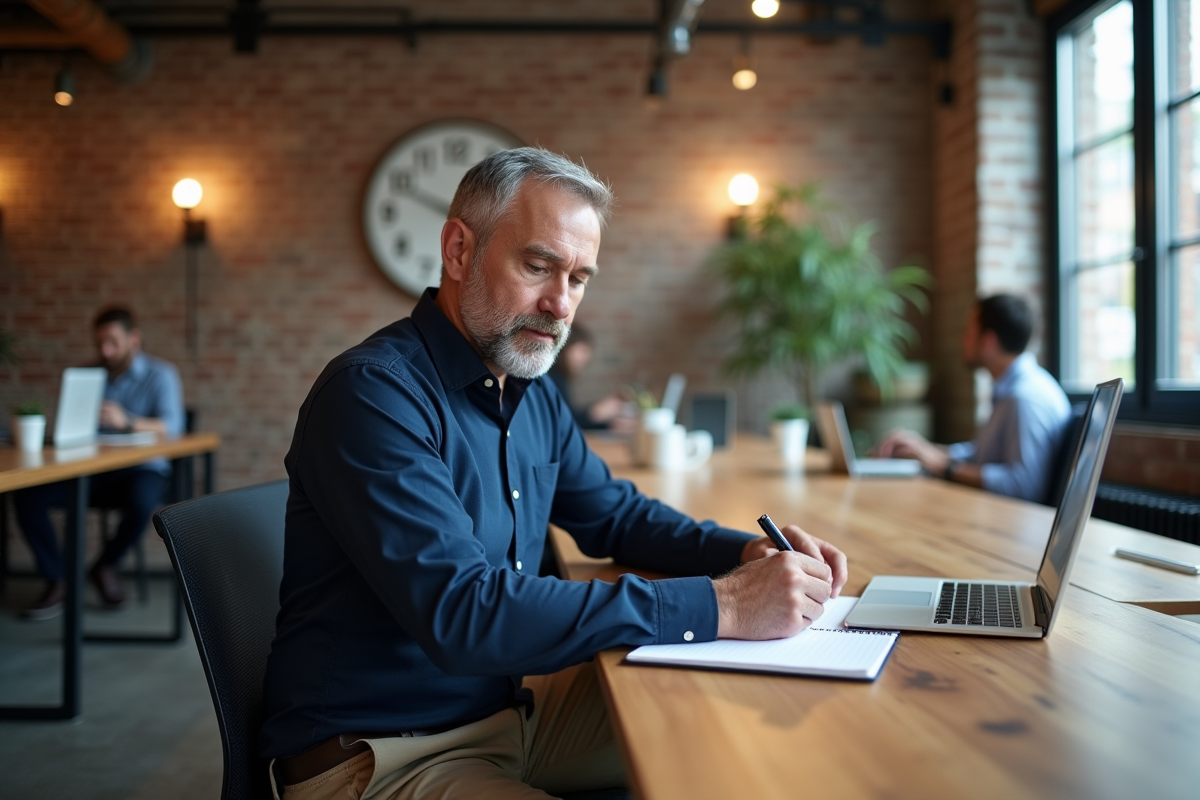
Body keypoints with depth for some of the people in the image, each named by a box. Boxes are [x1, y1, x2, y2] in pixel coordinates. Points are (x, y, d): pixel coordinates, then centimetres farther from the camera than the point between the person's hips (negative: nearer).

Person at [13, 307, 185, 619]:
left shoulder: (160, 374, 0)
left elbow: (172, 427, -15)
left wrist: (127, 421, -33)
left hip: (141, 468, -4)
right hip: (91, 470, 4)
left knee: (142, 501, -38)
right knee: (27, 496, -20)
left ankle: (105, 566, -7)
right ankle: (56, 581, -8)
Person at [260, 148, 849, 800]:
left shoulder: (534, 393, 6)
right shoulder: (373, 392, -23)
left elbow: (615, 513, 18)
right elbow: (461, 613, -32)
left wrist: (747, 552, -2)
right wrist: (716, 607, -32)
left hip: (509, 709, 8)